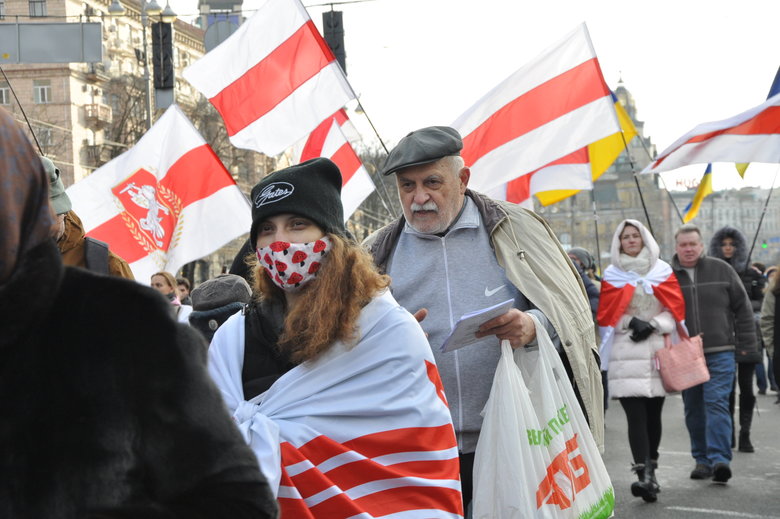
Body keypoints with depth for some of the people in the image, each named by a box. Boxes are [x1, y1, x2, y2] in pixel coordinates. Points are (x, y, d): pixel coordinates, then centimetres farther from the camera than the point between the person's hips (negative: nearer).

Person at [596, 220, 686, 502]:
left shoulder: (662, 270, 10)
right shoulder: (612, 274, 8)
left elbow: (675, 309, 5)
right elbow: (606, 314, 4)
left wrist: (653, 324, -10)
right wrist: (631, 323, -11)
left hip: (658, 351, 2)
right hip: (625, 354, -2)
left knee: (653, 414, 6)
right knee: (636, 415, -12)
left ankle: (650, 469, 21)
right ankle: (645, 475, -20)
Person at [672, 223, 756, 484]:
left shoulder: (721, 270, 2)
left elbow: (742, 308, 7)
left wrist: (747, 345, 4)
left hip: (720, 353, -2)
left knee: (717, 403, -11)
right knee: (693, 410, 9)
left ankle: (719, 459, -14)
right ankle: (702, 460, 19)